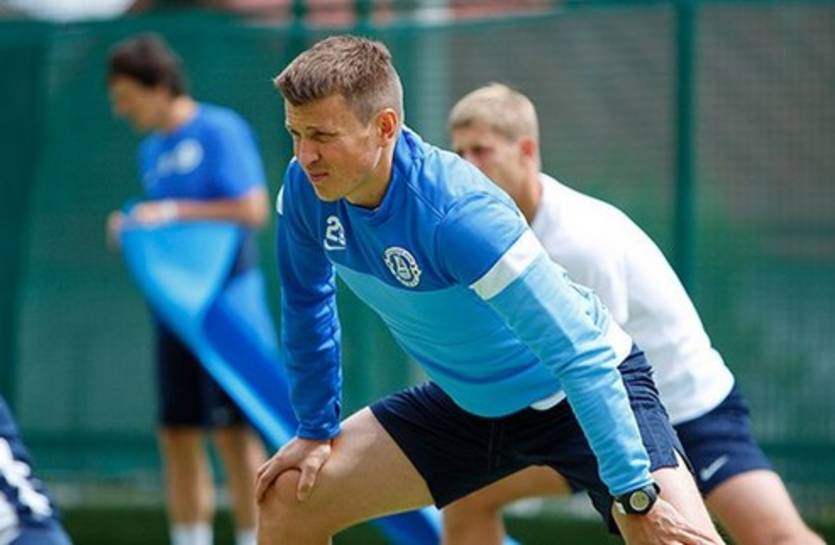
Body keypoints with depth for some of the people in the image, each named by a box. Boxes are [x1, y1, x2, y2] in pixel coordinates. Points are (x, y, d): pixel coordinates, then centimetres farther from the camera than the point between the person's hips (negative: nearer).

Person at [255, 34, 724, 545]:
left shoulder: (458, 215, -35)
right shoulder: (305, 189, -16)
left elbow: (580, 357, -35)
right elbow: (307, 303, 7)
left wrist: (634, 495, -37)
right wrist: (315, 429, 12)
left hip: (587, 390, -7)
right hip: (468, 402, 7)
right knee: (288, 499, 1)